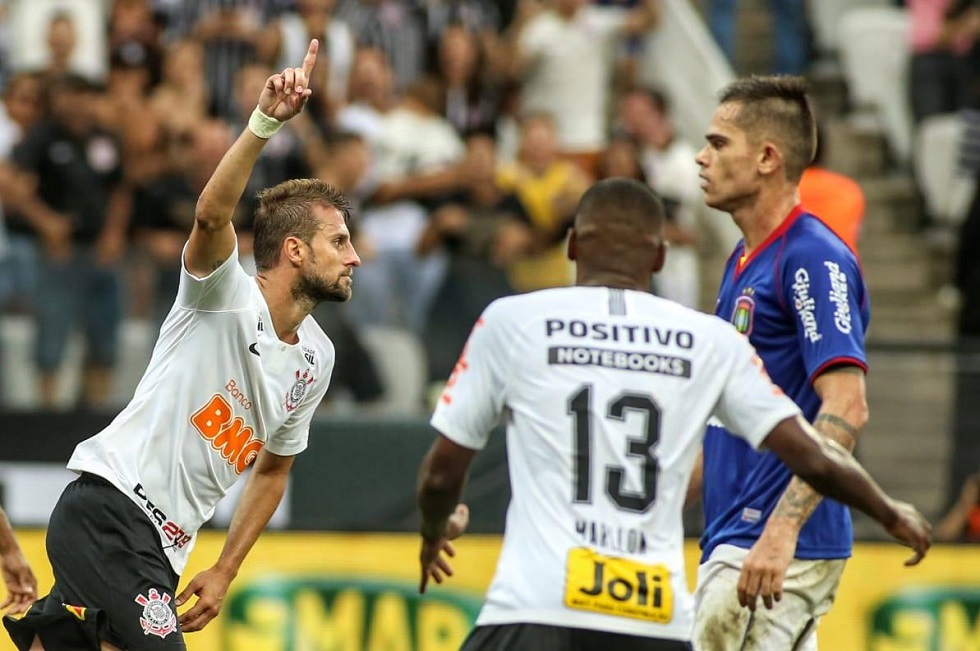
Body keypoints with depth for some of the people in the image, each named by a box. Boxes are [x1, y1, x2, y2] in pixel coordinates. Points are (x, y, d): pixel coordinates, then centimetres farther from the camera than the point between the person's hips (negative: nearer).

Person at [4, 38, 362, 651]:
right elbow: (211, 215, -30)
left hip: (162, 546, 8)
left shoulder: (316, 359, 13)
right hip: (107, 508, -8)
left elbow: (272, 470, 24)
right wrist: (266, 121, -44)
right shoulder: (227, 295, -8)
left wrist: (225, 572, 16)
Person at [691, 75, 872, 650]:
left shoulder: (814, 259, -13)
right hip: (737, 537, 10)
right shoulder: (746, 258, 17)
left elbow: (847, 409, -22)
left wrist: (782, 528, -29)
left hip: (771, 545, -10)